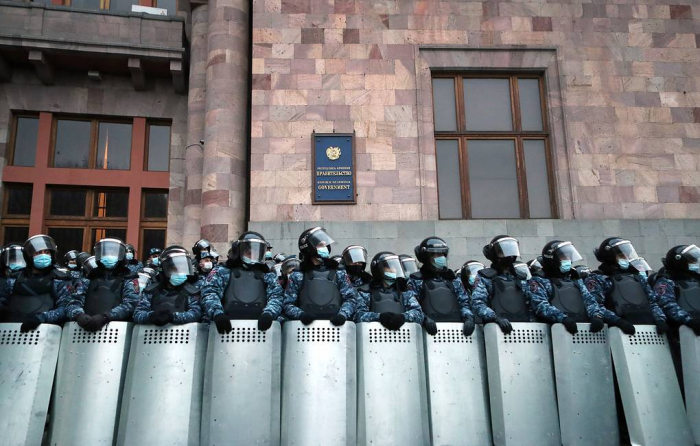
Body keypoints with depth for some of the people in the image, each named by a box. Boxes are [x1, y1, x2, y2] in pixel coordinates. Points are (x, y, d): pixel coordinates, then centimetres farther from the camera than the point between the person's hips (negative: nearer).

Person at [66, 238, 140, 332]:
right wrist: (79, 315, -11)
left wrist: (105, 317, -18)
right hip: (87, 326, 3)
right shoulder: (89, 278, 23)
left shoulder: (129, 279, 13)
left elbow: (130, 304, -2)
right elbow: (74, 301, 11)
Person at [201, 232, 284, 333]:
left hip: (258, 327, 2)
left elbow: (276, 296, 10)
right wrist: (217, 313, -16)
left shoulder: (268, 276, 26)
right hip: (229, 326, -1)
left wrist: (268, 313, -12)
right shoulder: (222, 272, 20)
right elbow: (209, 293, 5)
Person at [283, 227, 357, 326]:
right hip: (307, 325, -1)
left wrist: (342, 314, -8)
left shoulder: (339, 274, 18)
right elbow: (288, 304, 10)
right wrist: (300, 314, -11)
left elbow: (350, 298, 12)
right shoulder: (297, 276, 14)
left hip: (334, 324, 2)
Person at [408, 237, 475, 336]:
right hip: (432, 330, -3)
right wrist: (424, 319, -20)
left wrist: (469, 317, -3)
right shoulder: (416, 280, 9)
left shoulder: (454, 279, 22)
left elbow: (464, 302, 17)